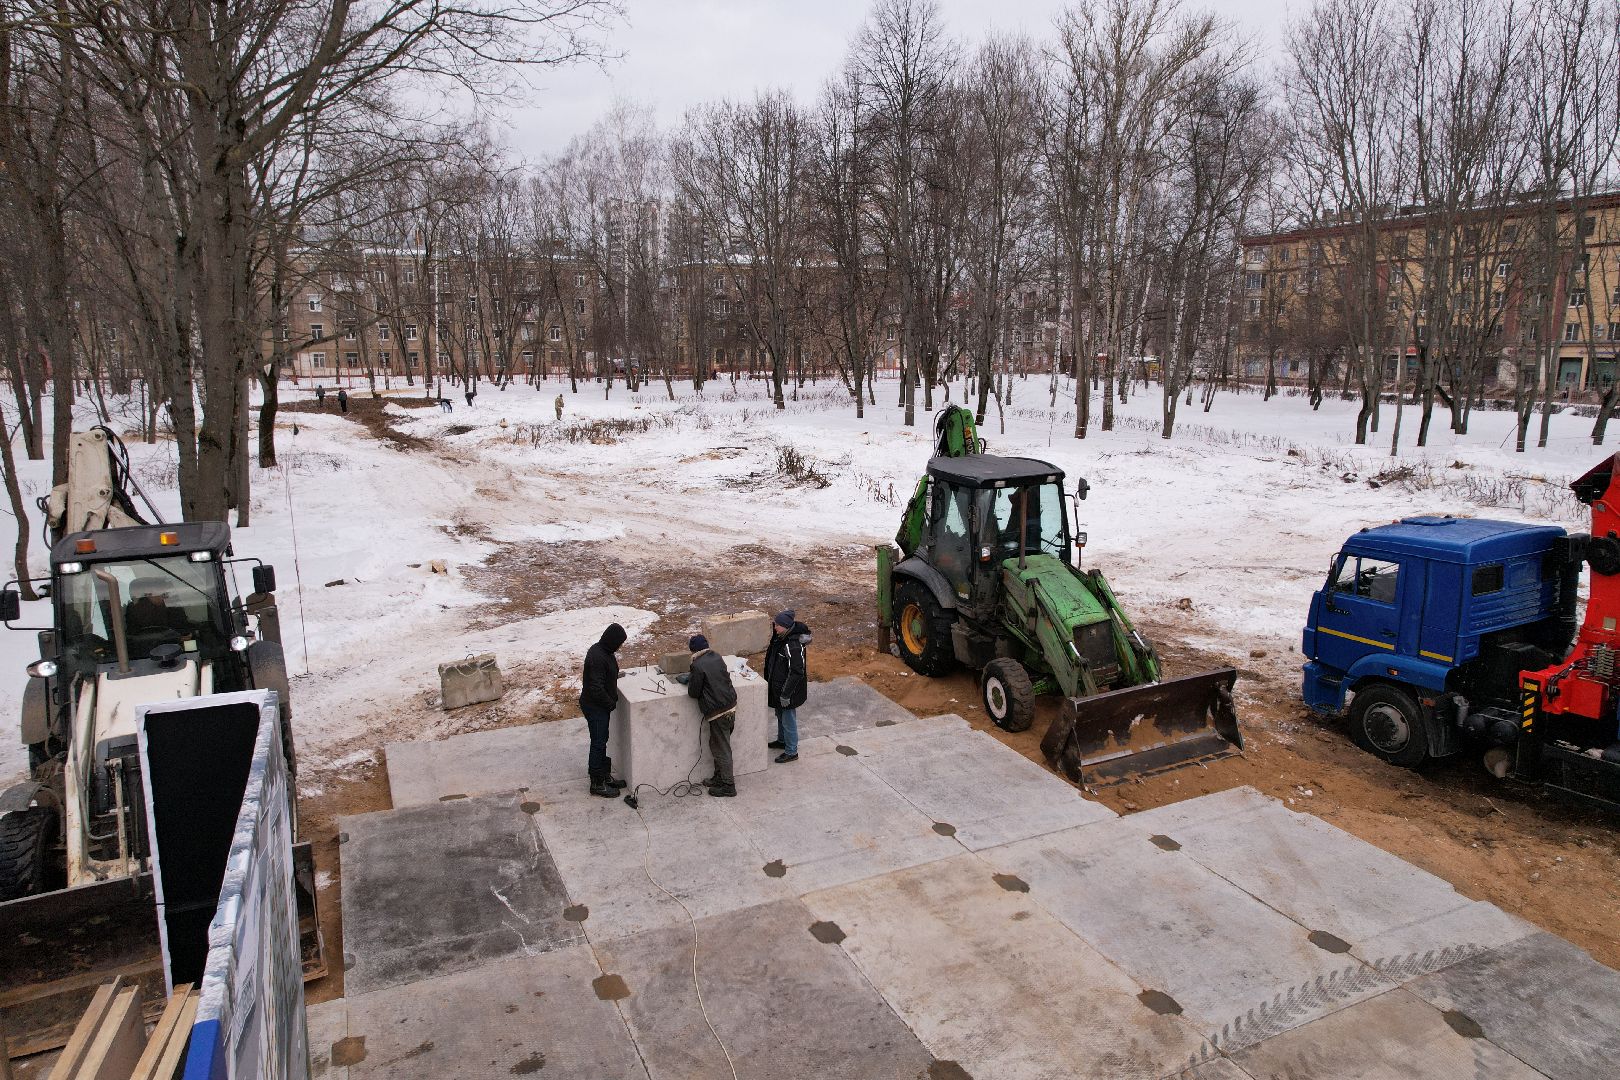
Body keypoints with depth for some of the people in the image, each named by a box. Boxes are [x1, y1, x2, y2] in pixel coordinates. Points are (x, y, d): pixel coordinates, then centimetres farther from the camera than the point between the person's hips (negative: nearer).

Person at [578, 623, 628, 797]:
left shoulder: (603, 650, 2)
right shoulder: (597, 657, -29)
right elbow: (596, 688, -29)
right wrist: (611, 704, -17)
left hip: (601, 705, 10)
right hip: (595, 707, -10)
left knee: (601, 741, 20)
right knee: (598, 743, 3)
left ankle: (604, 775, 33)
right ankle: (597, 784, 15)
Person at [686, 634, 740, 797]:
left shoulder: (698, 666, -16)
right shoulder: (717, 657, 7)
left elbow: (693, 693, -10)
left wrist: (690, 682, 11)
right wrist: (692, 676, 21)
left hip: (718, 712, -8)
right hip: (731, 707, 8)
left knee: (721, 749, 3)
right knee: (717, 745, 22)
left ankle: (728, 786, 11)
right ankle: (719, 777, 33)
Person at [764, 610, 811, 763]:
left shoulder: (793, 645, -30)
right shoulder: (780, 638, -1)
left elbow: (796, 672, -28)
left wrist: (786, 694, -24)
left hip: (788, 689, -9)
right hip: (778, 686, 9)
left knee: (788, 720, 5)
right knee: (780, 715, 26)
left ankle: (791, 752, 20)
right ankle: (782, 740, 47)